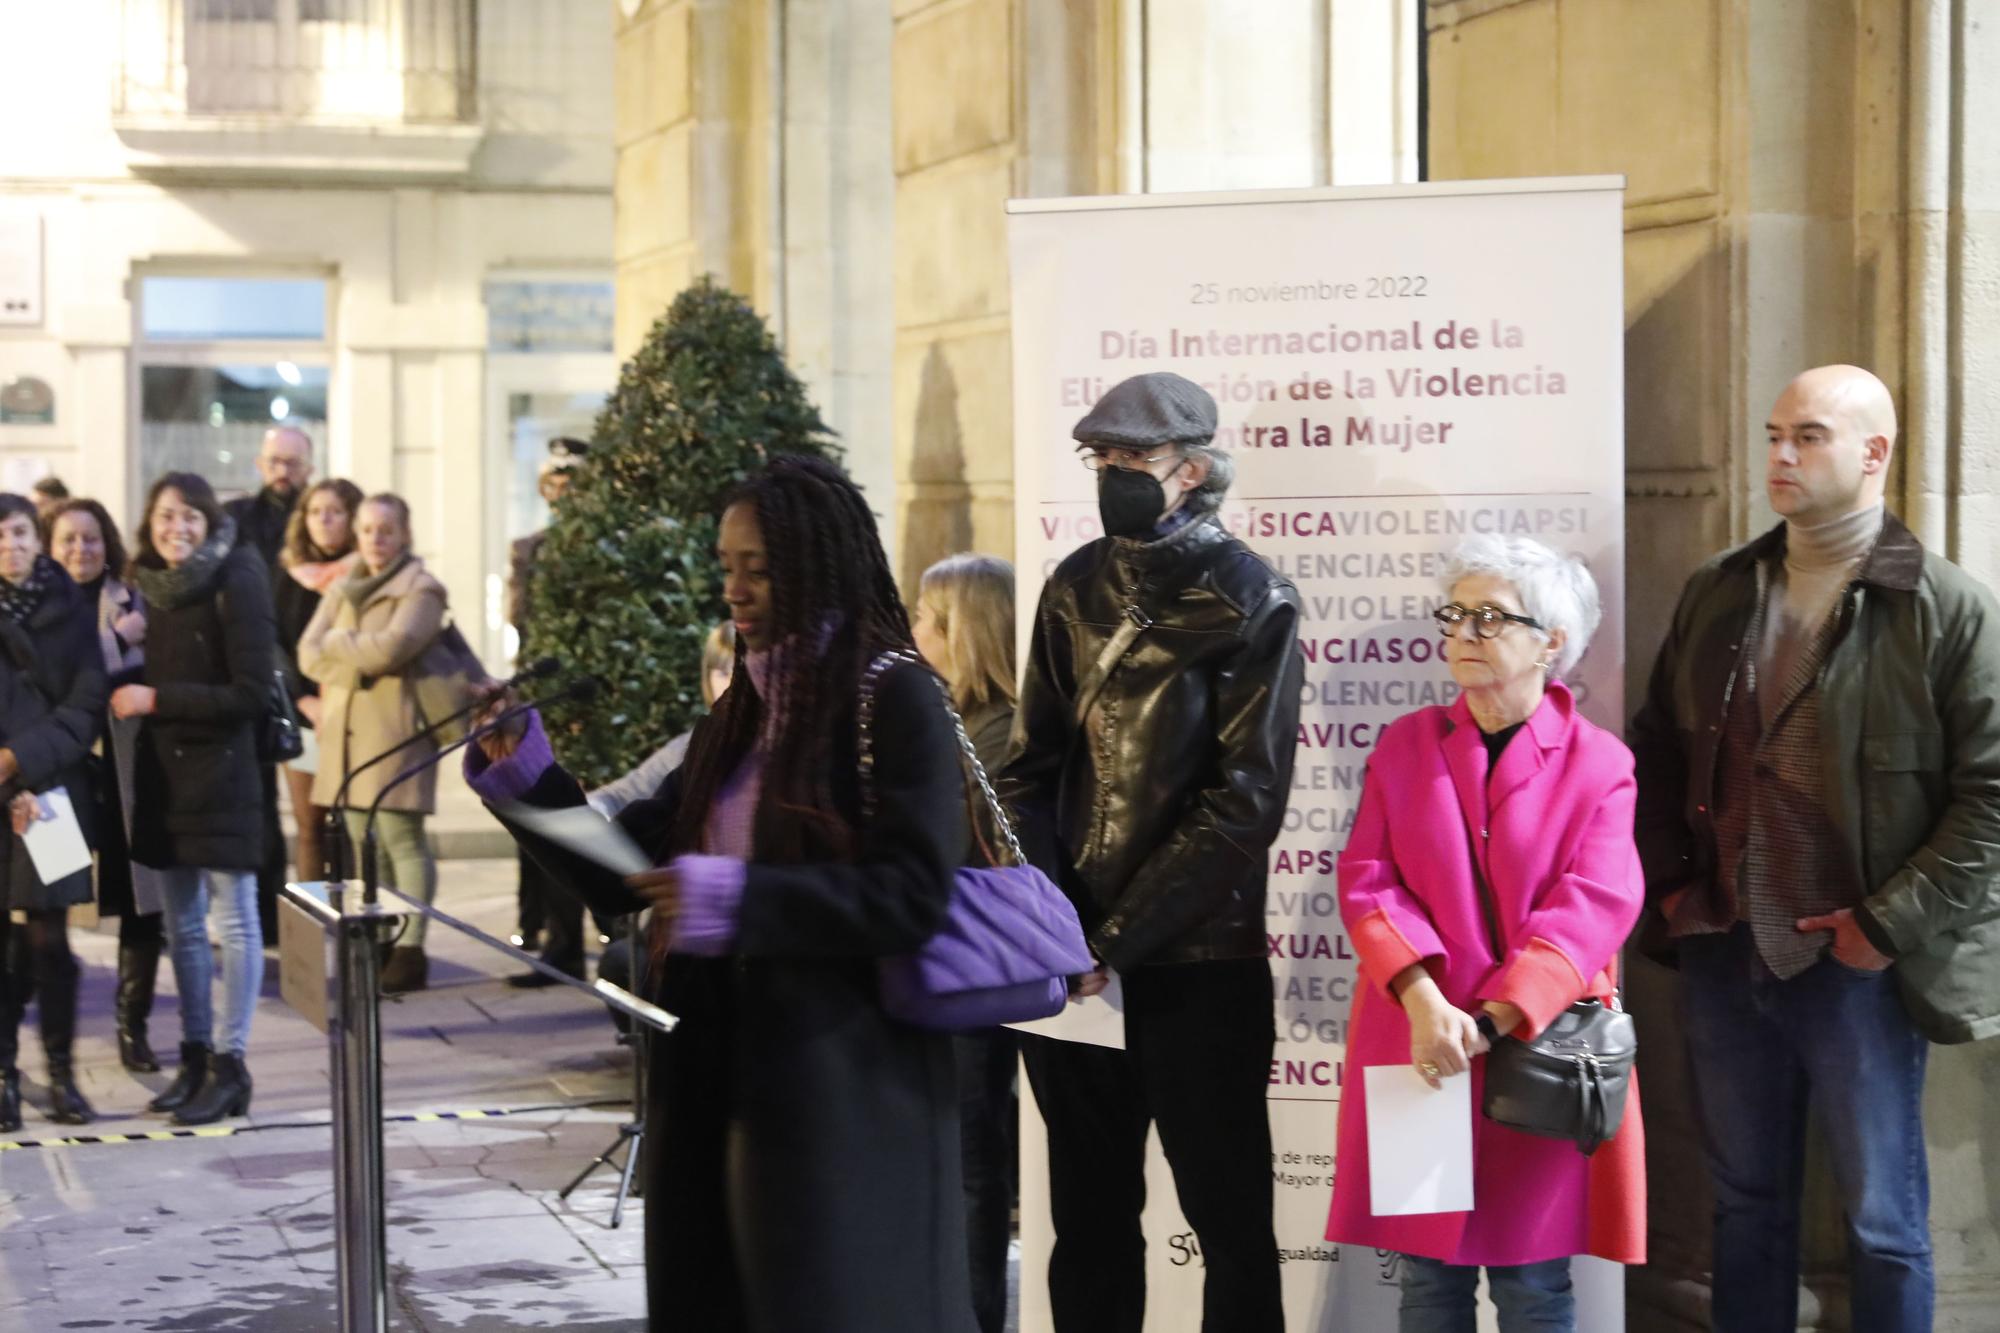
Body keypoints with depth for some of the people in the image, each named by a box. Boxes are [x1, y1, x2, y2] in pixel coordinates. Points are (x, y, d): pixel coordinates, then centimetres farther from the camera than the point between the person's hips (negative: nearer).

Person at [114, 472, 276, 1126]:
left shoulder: (236, 582, -10)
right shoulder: (144, 585, 8)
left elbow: (251, 693, -15)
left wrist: (156, 699, -15)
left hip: (221, 771, -7)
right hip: (162, 770, 7)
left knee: (234, 923, 0)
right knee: (182, 925, 12)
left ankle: (228, 1064, 4)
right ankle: (195, 1057, 20)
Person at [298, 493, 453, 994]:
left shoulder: (421, 589, -1)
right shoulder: (343, 589, 19)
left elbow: (391, 647, -16)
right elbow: (309, 653, 9)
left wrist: (336, 644, -1)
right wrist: (358, 660, -8)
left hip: (395, 728, -6)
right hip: (344, 729, 7)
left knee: (403, 839, -9)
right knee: (363, 843, 6)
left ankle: (409, 949, -9)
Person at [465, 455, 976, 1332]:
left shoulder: (893, 699, -8)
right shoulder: (742, 712, 14)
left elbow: (912, 895, -19)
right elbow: (622, 874, 14)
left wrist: (739, 900, -26)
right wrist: (523, 775, 0)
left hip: (844, 1084, -7)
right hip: (723, 1067, 7)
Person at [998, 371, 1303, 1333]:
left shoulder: (1250, 600, -6)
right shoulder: (1075, 588, 9)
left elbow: (1244, 801, -11)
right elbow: (1033, 766, 8)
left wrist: (1116, 942, -14)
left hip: (1198, 963, -5)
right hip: (1074, 965, 5)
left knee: (1228, 1217, 3)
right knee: (1089, 1217, 12)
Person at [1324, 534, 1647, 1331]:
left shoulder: (1599, 764, -2)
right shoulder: (1405, 744, 7)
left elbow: (1591, 908, -11)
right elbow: (1368, 878, -1)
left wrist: (1490, 1023, -21)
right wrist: (1424, 1002, -17)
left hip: (1539, 1052, -2)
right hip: (1416, 1045, 2)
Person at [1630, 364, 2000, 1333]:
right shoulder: (1717, 593, 8)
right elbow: (1657, 748, 16)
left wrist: (1889, 926, -15)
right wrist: (1667, 884, 5)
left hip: (1856, 964, -4)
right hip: (1723, 954, 5)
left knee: (1883, 1221, 8)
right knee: (1745, 1204, 16)